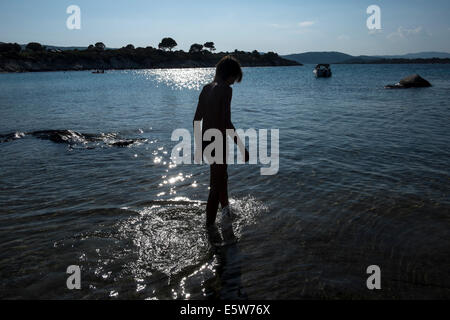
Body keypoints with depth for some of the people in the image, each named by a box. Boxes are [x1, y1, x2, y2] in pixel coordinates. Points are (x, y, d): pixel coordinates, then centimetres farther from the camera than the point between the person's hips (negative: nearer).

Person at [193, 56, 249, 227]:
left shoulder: (206, 89, 6)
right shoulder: (225, 90, -17)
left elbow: (196, 120, 10)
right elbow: (227, 123, -23)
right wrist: (241, 147, -17)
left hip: (206, 141, 7)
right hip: (219, 143, -7)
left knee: (221, 175, 28)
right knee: (217, 183, 8)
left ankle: (225, 206, 46)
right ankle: (209, 223, 19)